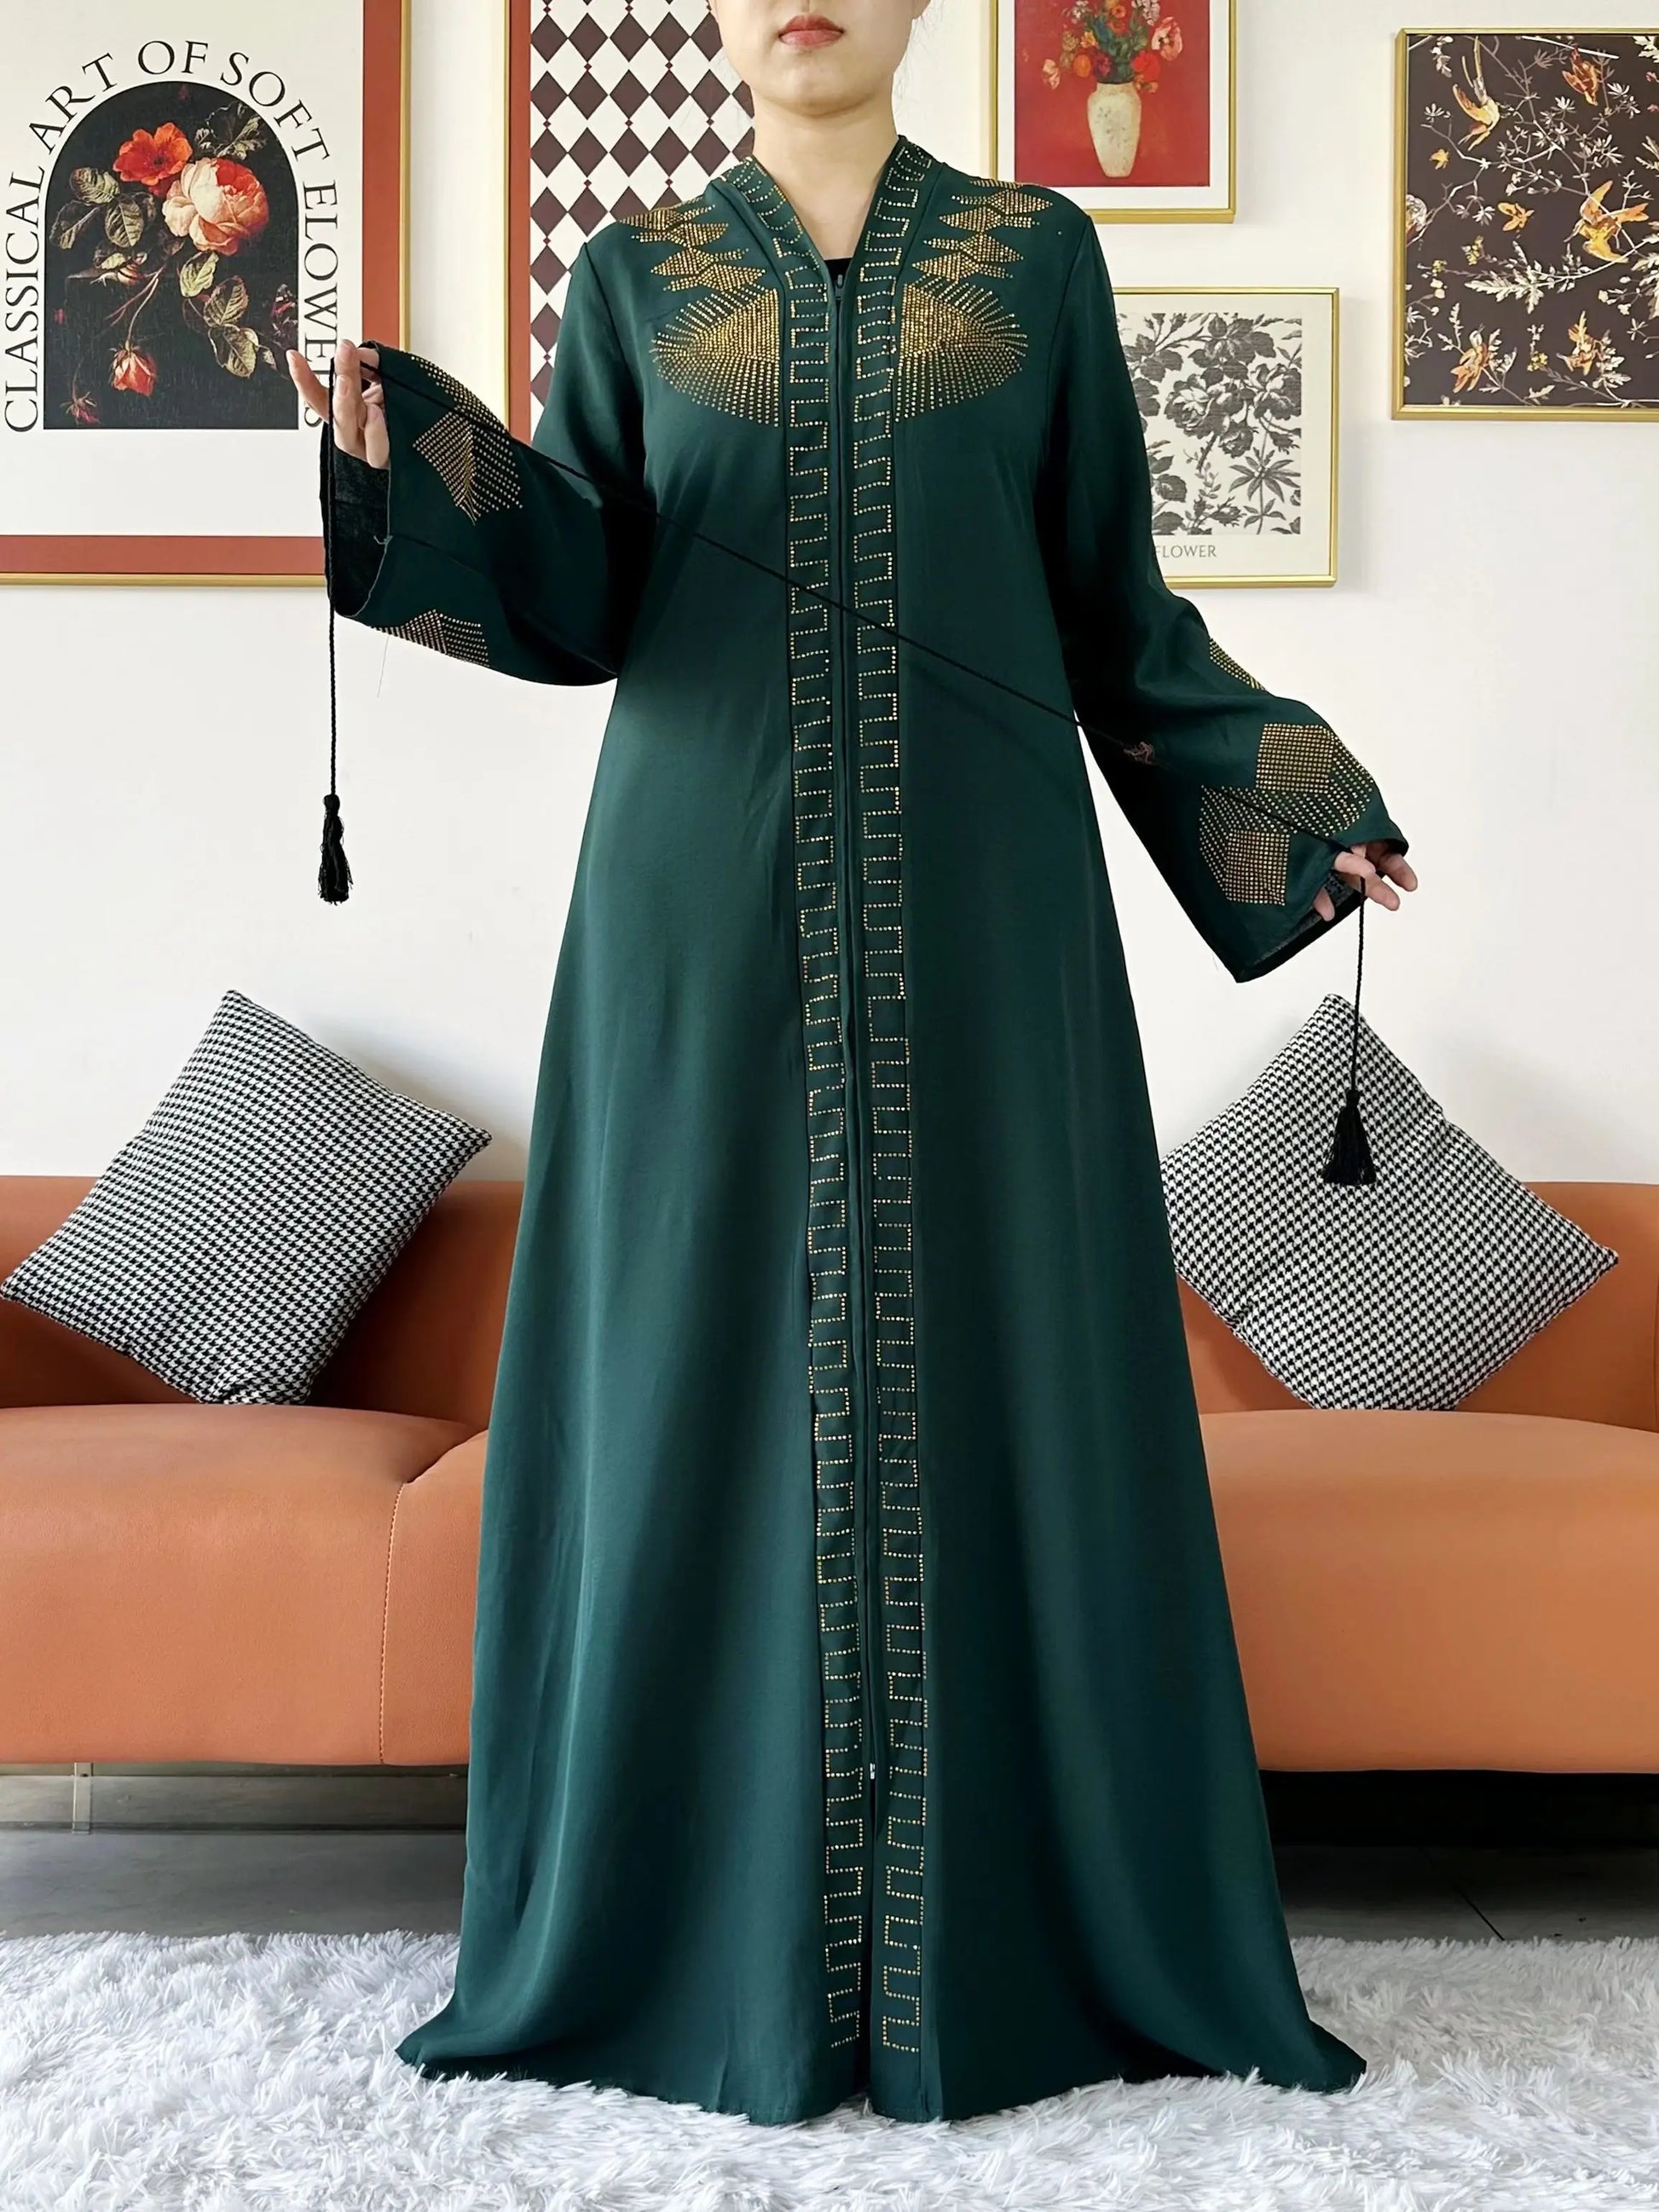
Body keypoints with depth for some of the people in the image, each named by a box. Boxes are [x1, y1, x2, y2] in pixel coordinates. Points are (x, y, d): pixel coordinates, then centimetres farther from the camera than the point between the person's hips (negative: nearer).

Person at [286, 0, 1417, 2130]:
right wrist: (409, 467, -14)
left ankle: (1026, 1925, 14)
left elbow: (1114, 597, 12)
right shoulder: (631, 273, 11)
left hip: (970, 893, 0)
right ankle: (701, 1932, 15)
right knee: (710, 1370, 1)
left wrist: (1304, 796, 9)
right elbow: (581, 600, 2)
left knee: (984, 1358, 1)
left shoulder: (1036, 253, 11)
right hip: (715, 897, 0)